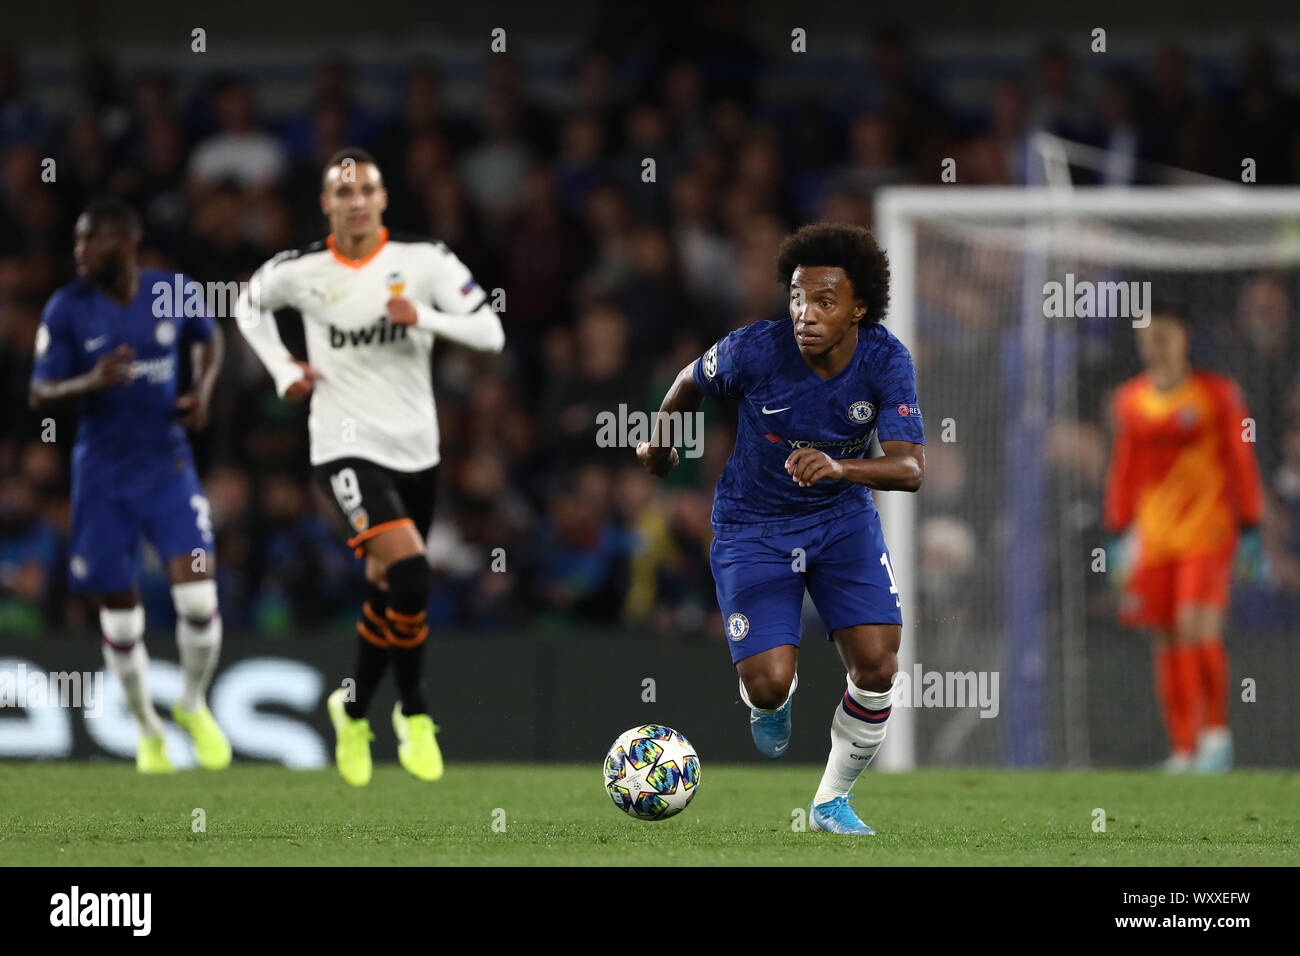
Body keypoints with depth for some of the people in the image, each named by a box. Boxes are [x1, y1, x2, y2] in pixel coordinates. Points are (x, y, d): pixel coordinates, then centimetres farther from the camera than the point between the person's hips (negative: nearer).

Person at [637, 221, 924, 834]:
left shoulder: (886, 361, -18)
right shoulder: (755, 351, -23)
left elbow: (910, 468, -25)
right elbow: (691, 382, 0)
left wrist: (840, 467, -45)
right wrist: (660, 444, 18)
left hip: (843, 515, 2)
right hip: (754, 526, -2)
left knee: (876, 666, -14)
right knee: (768, 685, -15)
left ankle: (833, 801, 12)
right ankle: (771, 701, 27)